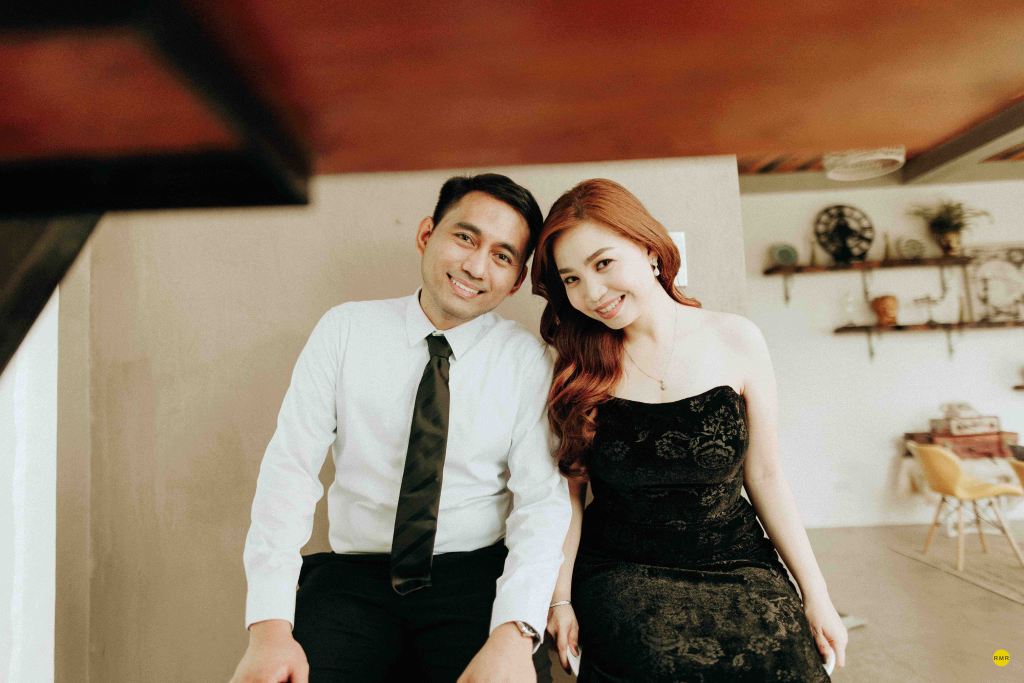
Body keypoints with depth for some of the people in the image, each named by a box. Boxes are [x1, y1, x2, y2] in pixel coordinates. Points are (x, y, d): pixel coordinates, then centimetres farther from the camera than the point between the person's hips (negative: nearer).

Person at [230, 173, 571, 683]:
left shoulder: (528, 359, -2)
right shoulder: (345, 329, 0)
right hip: (355, 578, 1)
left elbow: (542, 501, -7)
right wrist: (269, 624, -14)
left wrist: (514, 632, -22)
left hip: (478, 579, 0)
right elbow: (289, 467, -5)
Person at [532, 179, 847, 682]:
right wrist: (561, 598, -4)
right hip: (624, 579, -1)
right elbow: (570, 490, 2)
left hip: (737, 566, 2)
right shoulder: (579, 366, -3)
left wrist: (815, 595, 4)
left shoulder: (735, 340, -4)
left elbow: (764, 478, 2)